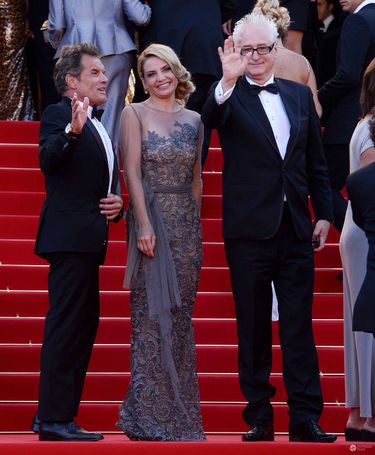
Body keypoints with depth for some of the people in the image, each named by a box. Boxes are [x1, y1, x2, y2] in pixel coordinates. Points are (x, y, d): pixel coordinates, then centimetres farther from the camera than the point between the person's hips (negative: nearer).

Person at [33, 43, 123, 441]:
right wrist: (72, 132, -39)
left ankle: (52, 415, 19)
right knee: (66, 326, -11)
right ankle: (54, 419, -10)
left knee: (83, 327, 13)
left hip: (88, 241, 10)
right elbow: (47, 161, -22)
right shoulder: (58, 114, -6)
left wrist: (116, 204, 9)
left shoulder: (96, 127, 22)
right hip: (69, 238, -10)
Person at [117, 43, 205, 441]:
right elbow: (132, 171, -8)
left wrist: (195, 224, 8)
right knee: (153, 312, -5)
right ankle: (149, 412, 0)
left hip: (187, 222, 5)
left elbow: (196, 177, 14)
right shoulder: (135, 114, -2)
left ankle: (178, 408, 13)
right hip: (152, 218, -5)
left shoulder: (193, 120, 12)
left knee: (181, 313, 6)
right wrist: (144, 224, -15)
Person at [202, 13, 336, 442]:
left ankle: (305, 418, 3)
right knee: (253, 330, 4)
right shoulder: (229, 96, 0)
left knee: (299, 327, 2)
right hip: (249, 229, -3)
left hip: (295, 229, 3)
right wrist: (228, 80, -39)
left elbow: (316, 162, 14)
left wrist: (324, 213, 9)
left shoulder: (300, 95, 11)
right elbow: (211, 119, -24)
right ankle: (259, 418, 10)